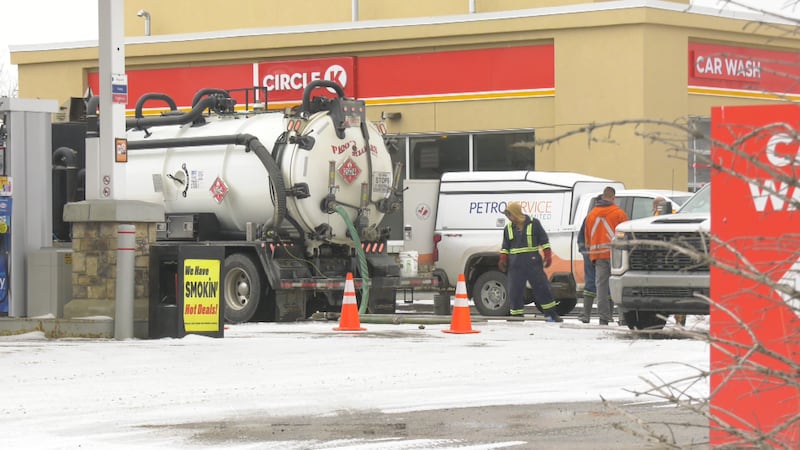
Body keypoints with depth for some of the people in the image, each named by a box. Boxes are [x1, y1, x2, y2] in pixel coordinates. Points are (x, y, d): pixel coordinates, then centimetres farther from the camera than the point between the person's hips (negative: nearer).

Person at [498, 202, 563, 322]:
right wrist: (503, 260, 7)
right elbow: (505, 246, 19)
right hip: (515, 264, 3)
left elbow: (544, 240, 3)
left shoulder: (534, 223, 0)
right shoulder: (509, 228, 11)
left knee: (542, 287, -2)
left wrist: (548, 256, -3)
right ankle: (517, 315, 10)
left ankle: (551, 314, 5)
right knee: (515, 291, 1)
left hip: (533, 262, -3)